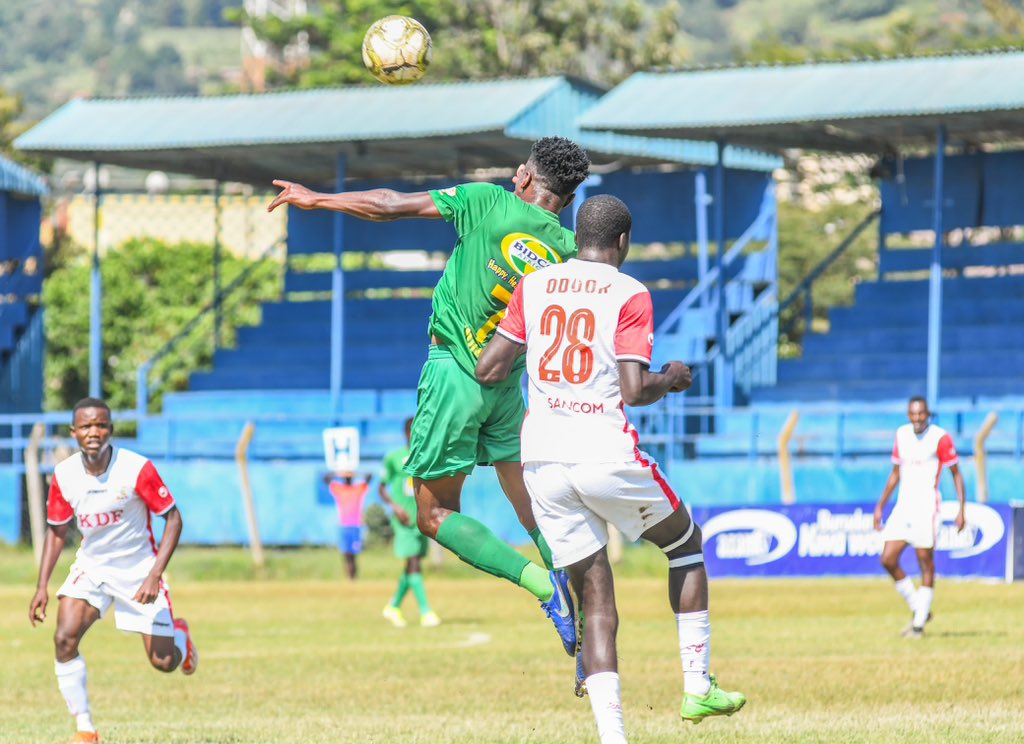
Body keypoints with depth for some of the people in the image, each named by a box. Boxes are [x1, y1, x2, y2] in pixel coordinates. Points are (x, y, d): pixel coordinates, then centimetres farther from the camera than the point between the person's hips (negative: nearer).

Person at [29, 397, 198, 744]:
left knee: (164, 662, 1)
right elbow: (57, 531, 5)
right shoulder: (64, 475, -11)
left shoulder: (137, 469, -22)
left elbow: (173, 519, -15)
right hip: (91, 566, 2)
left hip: (138, 567, -2)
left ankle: (179, 634, 40)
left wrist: (154, 575, -24)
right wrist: (42, 586, -2)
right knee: (65, 638, -22)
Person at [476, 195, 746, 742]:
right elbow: (634, 391, -12)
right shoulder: (629, 296, -4)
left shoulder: (533, 287, 9)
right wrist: (672, 379, 9)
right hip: (607, 455, -4)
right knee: (685, 543, 21)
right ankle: (698, 687, 17)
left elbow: (488, 370, 7)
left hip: (542, 460, 4)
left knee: (595, 599, 7)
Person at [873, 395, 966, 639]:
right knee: (888, 559, -2)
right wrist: (881, 506, 16)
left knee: (926, 563, -5)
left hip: (926, 507, -6)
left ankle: (919, 624, 1)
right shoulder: (902, 434, 9)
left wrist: (961, 510, -11)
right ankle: (918, 609, 14)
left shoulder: (941, 438, -8)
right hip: (903, 506, 6)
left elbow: (956, 474, -4)